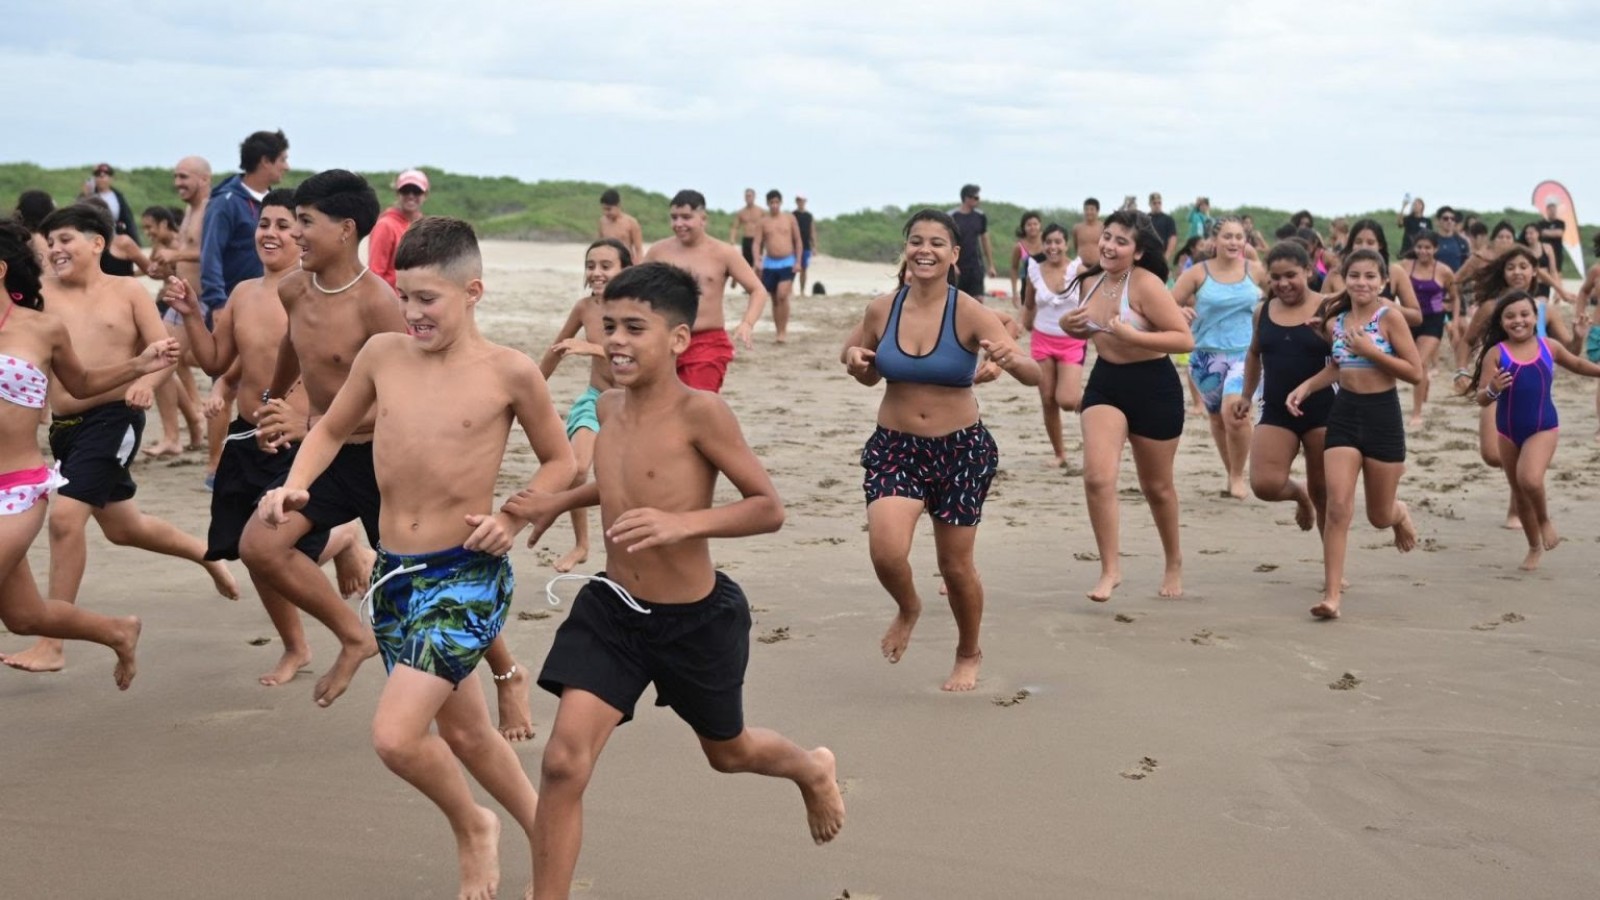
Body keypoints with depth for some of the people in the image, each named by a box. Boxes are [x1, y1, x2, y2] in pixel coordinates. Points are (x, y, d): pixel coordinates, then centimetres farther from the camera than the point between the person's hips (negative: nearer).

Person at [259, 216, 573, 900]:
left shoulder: (509, 372, -9)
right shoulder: (382, 354, 2)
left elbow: (559, 461, 4)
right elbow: (332, 428, 18)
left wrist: (516, 518, -12)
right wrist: (294, 486, 0)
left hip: (467, 576, -6)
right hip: (393, 572, 6)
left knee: (395, 736, -17)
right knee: (463, 732, 18)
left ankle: (472, 827, 14)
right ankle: (543, 839, 40)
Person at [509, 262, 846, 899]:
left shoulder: (700, 412, -22)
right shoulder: (610, 406, -1)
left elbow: (768, 508, -21)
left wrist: (683, 523, -35)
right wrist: (559, 504, 13)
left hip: (696, 622, -4)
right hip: (612, 611, 4)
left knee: (727, 752, 22)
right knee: (564, 761, -12)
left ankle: (813, 770, 58)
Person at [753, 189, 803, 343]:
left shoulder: (790, 219, 3)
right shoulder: (763, 222, 3)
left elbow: (798, 241, 7)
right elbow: (757, 243, -1)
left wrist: (798, 261, -2)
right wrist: (757, 260, -17)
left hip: (788, 263, -2)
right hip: (770, 263, 2)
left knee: (782, 296, -18)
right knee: (774, 299, 8)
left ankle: (783, 331, -12)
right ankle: (780, 332, 16)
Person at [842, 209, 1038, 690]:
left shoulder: (969, 313, -12)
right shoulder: (881, 309, -3)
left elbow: (1033, 375, -19)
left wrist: (1011, 359, -41)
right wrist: (854, 360, -8)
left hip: (960, 450, -1)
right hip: (894, 447, 2)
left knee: (956, 565, 9)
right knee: (886, 551, -19)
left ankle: (969, 655, 38)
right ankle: (908, 608, 17)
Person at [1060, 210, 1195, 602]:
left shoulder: (1146, 285, -19)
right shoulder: (1090, 282, 1)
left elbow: (1185, 339, -23)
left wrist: (1133, 335, -33)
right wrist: (1070, 326, -2)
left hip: (1153, 387, -5)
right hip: (1105, 382, 5)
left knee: (1156, 486, 12)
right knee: (1097, 476, -15)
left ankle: (1174, 564, 36)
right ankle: (1110, 568, -2)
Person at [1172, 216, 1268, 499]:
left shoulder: (1255, 272, -1)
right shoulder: (1198, 274, -4)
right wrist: (1179, 312, -25)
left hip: (1244, 354, -2)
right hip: (1207, 355, 2)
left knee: (1235, 415, -21)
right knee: (1217, 419, 14)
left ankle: (1238, 476, -2)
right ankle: (1231, 474, 34)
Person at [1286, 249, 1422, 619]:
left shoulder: (1389, 317, -10)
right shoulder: (1335, 323, 4)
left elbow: (1415, 372, -14)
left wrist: (1370, 350, -20)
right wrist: (1305, 388, 6)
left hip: (1383, 415, -3)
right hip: (1343, 413, 3)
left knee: (1379, 516, 11)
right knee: (1338, 507, -11)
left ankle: (1399, 514, 50)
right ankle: (1332, 595, -9)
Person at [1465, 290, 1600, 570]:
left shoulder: (1549, 347, -2)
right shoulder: (1496, 354, -9)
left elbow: (1577, 364, 19)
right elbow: (1481, 399, -11)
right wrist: (1492, 390, -31)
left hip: (1543, 428, -1)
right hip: (1508, 431, 1)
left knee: (1530, 480, -26)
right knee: (1519, 492, 13)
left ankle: (1545, 519, 7)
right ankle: (1534, 547, 35)